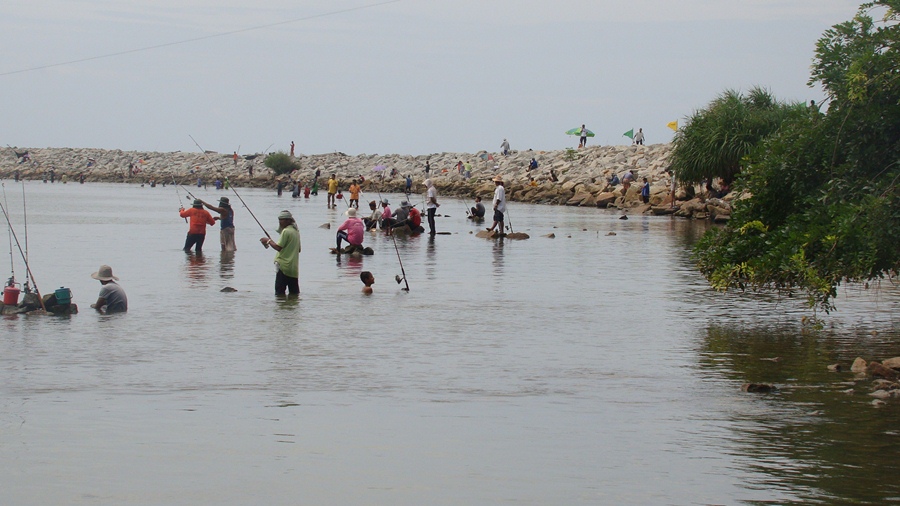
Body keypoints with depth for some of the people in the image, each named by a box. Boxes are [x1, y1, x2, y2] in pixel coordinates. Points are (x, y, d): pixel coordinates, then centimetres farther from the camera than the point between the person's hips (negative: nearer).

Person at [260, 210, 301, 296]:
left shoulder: (286, 231, -11)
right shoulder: (296, 231, 15)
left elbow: (278, 247, -17)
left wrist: (269, 240, -2)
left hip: (284, 266, -8)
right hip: (294, 267, 8)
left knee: (279, 291, -7)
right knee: (294, 292, 7)